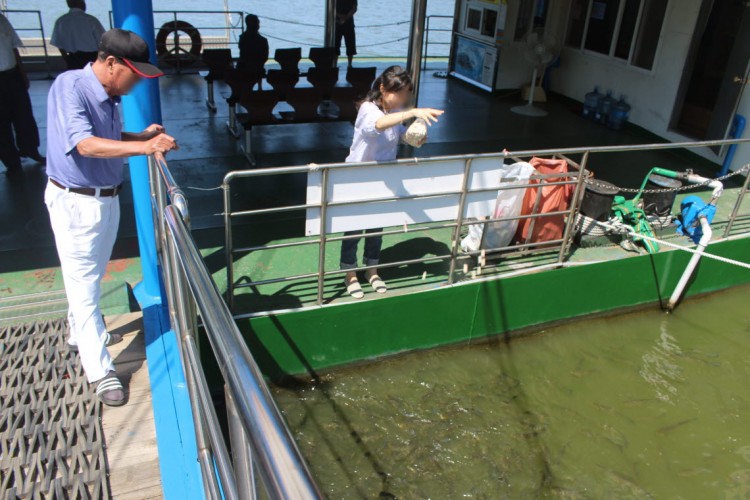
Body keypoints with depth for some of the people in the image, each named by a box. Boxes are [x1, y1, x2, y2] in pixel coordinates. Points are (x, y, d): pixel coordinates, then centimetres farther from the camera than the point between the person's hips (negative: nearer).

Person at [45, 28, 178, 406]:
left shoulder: (108, 95, 2)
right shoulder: (69, 86, -20)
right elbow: (85, 144, -32)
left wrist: (143, 136, 2)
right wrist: (143, 147, -40)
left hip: (107, 197, 8)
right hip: (75, 202, -8)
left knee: (92, 278, 23)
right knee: (83, 285, 0)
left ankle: (81, 335, 45)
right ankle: (100, 371, 9)